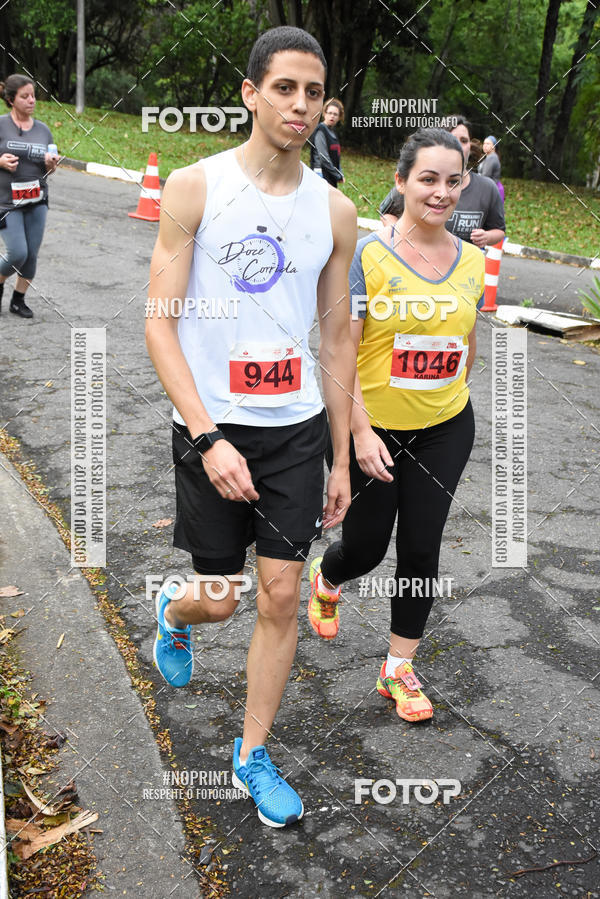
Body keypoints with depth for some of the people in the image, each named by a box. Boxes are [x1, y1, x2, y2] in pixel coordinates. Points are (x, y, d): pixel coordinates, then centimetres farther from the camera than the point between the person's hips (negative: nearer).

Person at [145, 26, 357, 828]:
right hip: (213, 430, -2)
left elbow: (338, 340, 8)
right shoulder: (194, 188, -7)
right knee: (220, 601, 9)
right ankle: (173, 615, 48)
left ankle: (253, 755, 25)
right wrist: (209, 438, -19)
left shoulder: (336, 211, 3)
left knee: (282, 597, 5)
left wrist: (341, 460, 8)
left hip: (297, 429, 3)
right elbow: (161, 324, -10)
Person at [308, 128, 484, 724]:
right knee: (365, 548, 10)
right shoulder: (368, 255, -14)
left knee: (421, 548, 7)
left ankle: (398, 670, 25)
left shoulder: (474, 261, 0)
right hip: (371, 427, -3)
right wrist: (361, 431, -19)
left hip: (444, 430, 4)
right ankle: (325, 580, 48)